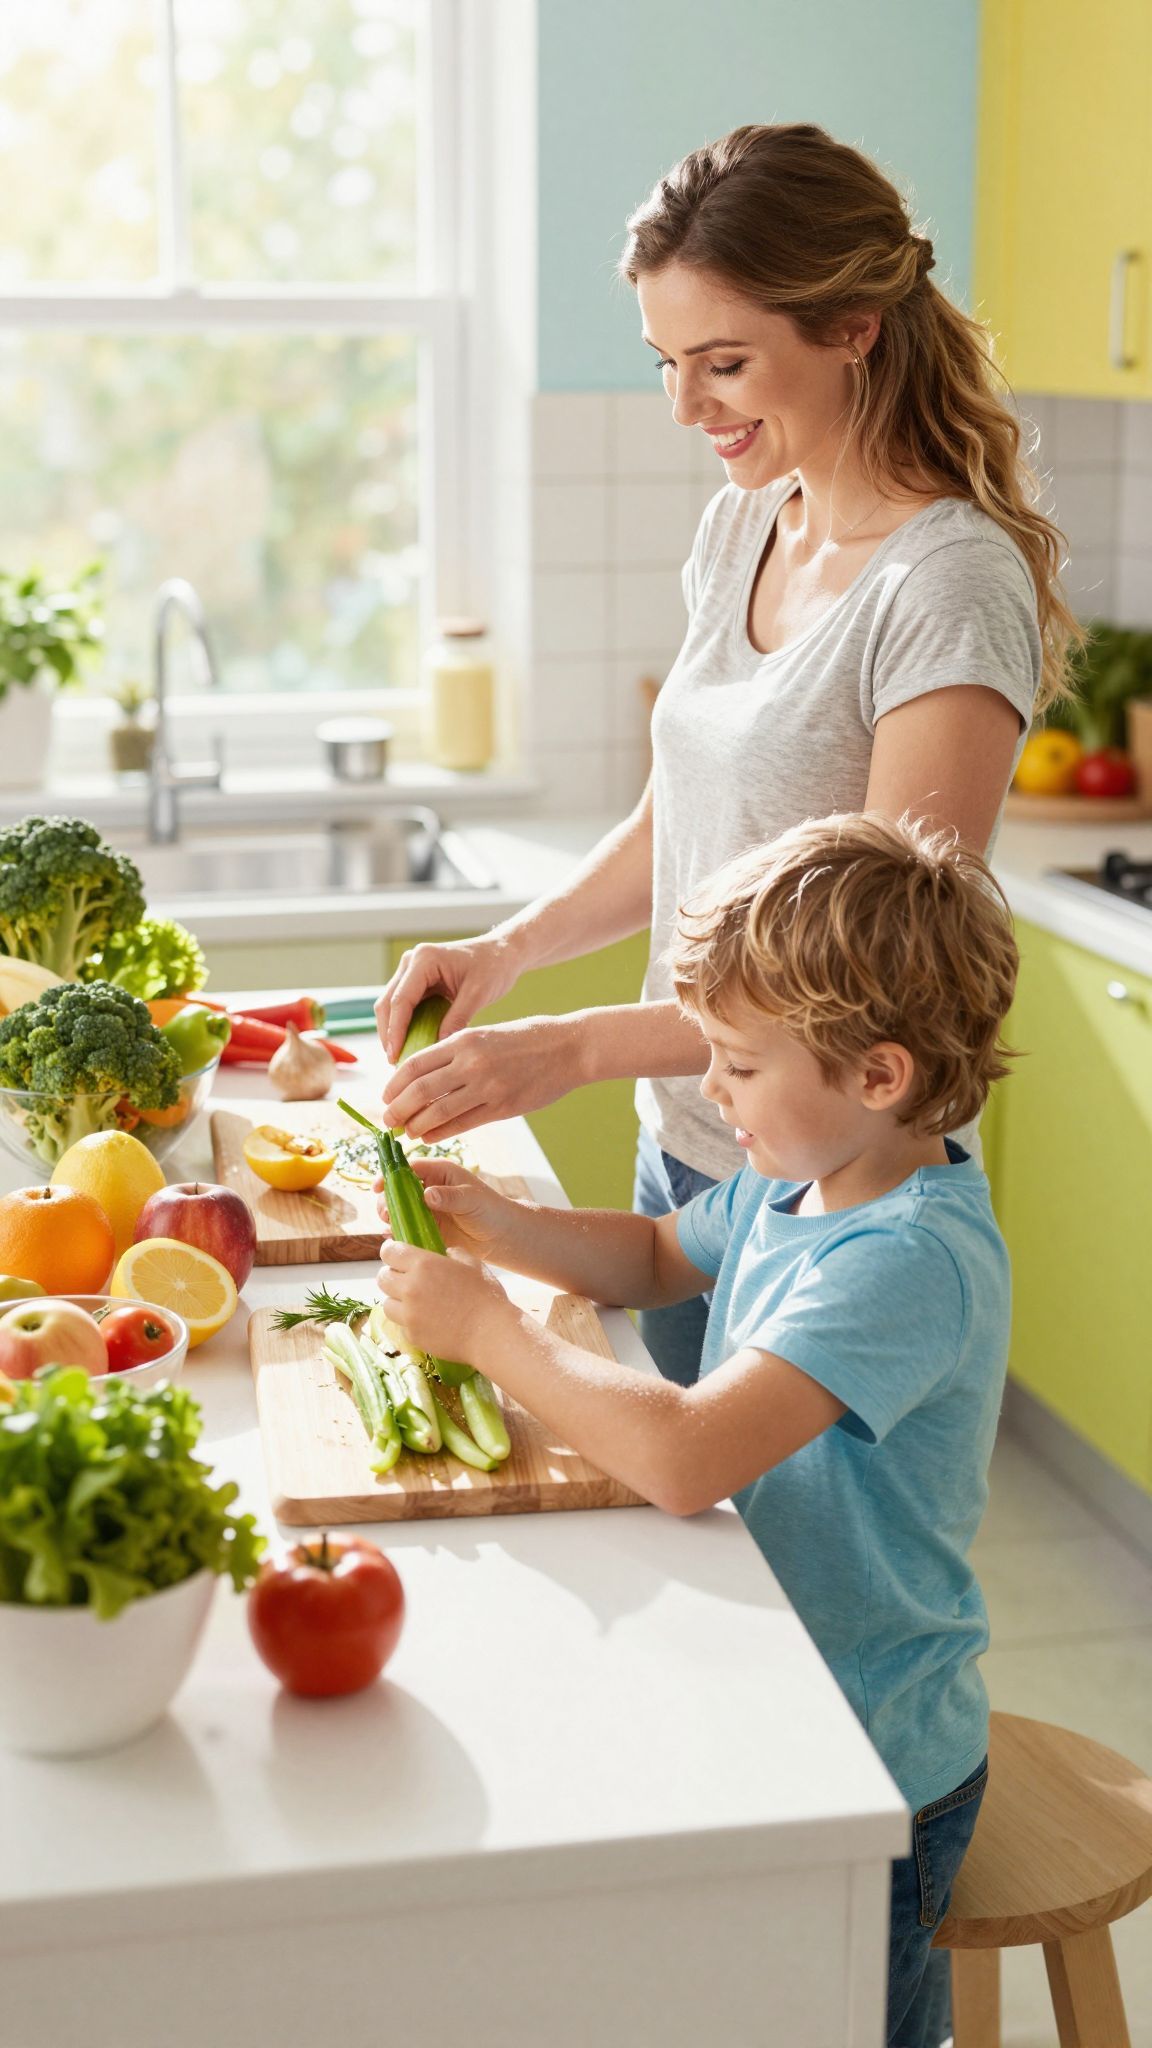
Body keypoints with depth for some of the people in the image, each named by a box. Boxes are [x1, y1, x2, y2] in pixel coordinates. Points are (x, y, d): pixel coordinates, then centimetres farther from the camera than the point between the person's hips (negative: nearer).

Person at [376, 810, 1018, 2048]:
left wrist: (486, 1327, -27)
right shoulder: (794, 1180, -3)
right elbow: (658, 1260, 18)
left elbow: (683, 1461, -39)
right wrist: (501, 1228, -1)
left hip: (870, 1772, -8)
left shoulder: (914, 1260, -31)